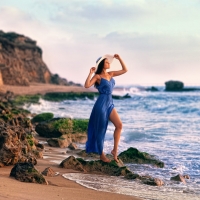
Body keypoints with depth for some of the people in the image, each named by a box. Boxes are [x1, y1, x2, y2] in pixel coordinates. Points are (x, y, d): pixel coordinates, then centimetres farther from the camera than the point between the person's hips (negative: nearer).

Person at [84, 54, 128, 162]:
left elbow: (125, 70, 17)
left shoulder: (111, 74, 11)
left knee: (119, 125, -6)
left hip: (110, 104, 7)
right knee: (101, 129, 2)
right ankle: (101, 155, 12)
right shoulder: (97, 76, -8)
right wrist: (90, 73, -20)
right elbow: (87, 85, -21)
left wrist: (119, 58, 10)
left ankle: (115, 150, 4)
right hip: (101, 104, -7)